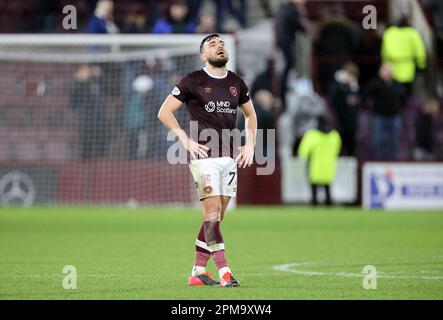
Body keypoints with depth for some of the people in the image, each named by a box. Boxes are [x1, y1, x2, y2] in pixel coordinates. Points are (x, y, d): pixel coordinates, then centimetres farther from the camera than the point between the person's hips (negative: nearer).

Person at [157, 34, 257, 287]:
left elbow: (250, 115, 27)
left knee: (216, 216, 5)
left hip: (229, 157, 6)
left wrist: (250, 145, 14)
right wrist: (186, 140, -8)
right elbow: (164, 112, -1)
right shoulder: (192, 82, -3)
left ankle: (198, 272, 12)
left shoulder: (237, 83, 12)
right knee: (212, 211, -13)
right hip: (204, 155, -6)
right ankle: (224, 272, -17)